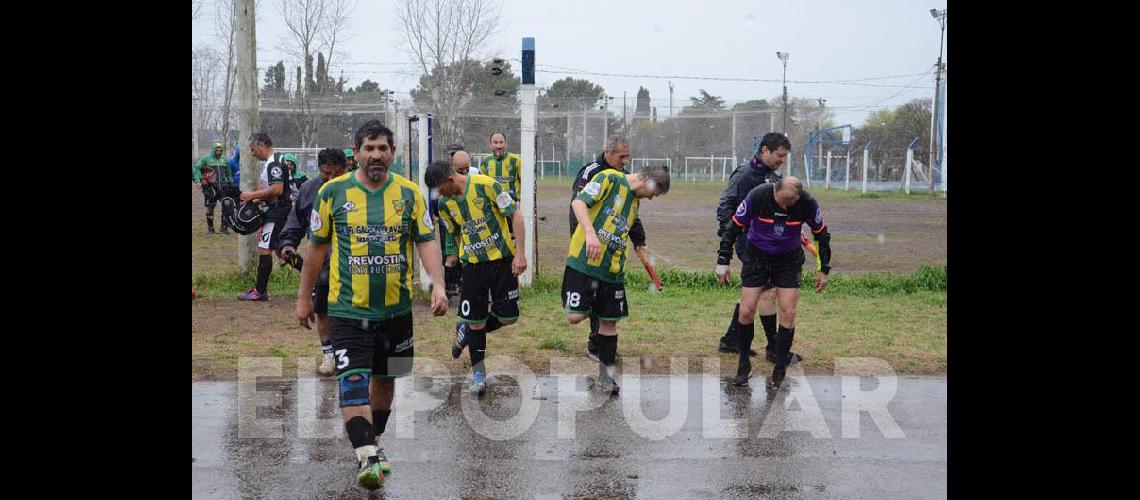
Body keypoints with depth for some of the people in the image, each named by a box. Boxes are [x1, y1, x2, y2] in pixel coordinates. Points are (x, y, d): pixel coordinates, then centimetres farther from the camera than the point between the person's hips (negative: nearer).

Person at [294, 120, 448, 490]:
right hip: (348, 308, -2)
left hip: (396, 307, 3)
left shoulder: (409, 192, 0)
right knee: (353, 382, -15)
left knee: (384, 378, 15)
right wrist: (303, 298, 8)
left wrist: (437, 285, -14)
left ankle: (372, 444, 34)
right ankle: (367, 458, -18)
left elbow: (426, 241, 1)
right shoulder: (333, 192, -3)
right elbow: (317, 247, 5)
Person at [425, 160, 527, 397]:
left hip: (503, 259, -3)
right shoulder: (445, 204, 1)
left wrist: (520, 253, -13)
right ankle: (478, 373, 16)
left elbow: (515, 215, -10)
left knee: (508, 318, 1)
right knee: (476, 321, -1)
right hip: (472, 264, 3)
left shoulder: (485, 185, -14)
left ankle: (466, 330, 28)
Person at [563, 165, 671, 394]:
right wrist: (590, 233, -26)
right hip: (584, 262, -7)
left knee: (609, 321, 10)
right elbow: (578, 202, -15)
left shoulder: (635, 202, 19)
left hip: (612, 271, 7)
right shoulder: (609, 178, -5)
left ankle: (606, 372, 22)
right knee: (575, 317, -15)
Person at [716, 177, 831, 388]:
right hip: (756, 256, 0)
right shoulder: (757, 196, -24)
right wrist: (723, 261, -11)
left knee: (788, 313, -7)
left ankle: (780, 369, 6)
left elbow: (821, 234, -2)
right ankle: (744, 364, 12)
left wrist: (823, 269, 1)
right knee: (746, 311, -6)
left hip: (789, 260, 1)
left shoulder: (807, 203, -19)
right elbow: (735, 226, -12)